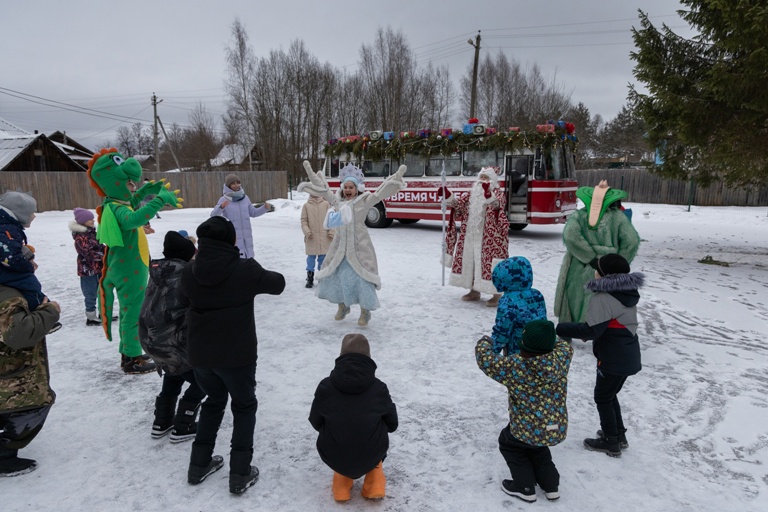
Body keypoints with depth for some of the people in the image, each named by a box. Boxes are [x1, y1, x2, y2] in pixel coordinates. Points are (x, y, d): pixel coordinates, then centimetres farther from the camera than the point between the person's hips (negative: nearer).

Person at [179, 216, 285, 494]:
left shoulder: (190, 271, -6)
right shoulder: (246, 270, -18)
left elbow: (183, 301, 12)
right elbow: (278, 284, -1)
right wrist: (258, 274, 16)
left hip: (199, 354, 4)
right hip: (237, 355, -4)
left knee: (213, 402, 27)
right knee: (244, 407, 16)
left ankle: (199, 464, 34)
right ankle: (240, 473, 16)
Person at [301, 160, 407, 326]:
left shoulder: (364, 201, -4)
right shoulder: (337, 201, 8)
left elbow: (380, 193, -12)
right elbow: (323, 189, 15)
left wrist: (397, 177, -22)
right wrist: (310, 173, 14)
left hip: (358, 247, -5)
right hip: (340, 247, 5)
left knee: (361, 277, -4)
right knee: (334, 274, 11)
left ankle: (365, 312, 10)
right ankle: (342, 306, 32)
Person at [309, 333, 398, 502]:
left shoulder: (325, 386, -8)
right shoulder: (379, 388, -8)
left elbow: (315, 423, 5)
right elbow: (392, 425, 4)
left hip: (333, 457, 1)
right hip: (370, 457, -1)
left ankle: (342, 479, 23)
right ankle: (375, 483, 23)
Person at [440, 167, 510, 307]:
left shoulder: (498, 193, -4)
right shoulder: (472, 193, 15)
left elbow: (497, 203, -27)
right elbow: (459, 203, 11)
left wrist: (488, 194, -48)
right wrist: (447, 196, -8)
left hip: (489, 237, -6)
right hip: (471, 235, 7)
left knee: (490, 262, -8)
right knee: (470, 261, 12)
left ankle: (497, 295, -1)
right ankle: (474, 291, 26)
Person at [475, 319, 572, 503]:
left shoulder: (512, 366, -20)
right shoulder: (560, 357, -11)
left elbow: (484, 358, -11)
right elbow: (565, 345, 12)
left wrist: (485, 341, 8)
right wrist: (547, 339, 24)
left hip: (527, 431, -4)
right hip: (558, 431, 4)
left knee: (508, 442, 27)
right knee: (535, 444, 35)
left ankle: (525, 487, 24)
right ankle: (550, 484, 32)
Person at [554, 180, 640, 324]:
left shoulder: (578, 215, 0)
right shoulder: (618, 217, -1)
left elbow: (570, 235, -18)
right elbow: (632, 241, -13)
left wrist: (592, 258, -12)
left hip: (577, 278, 1)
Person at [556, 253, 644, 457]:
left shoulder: (603, 298, -24)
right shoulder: (628, 293, 6)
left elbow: (591, 330, -28)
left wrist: (560, 328, -24)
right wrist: (586, 331, 13)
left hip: (613, 358, -9)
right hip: (628, 356, 9)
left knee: (602, 398, 9)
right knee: (610, 395, 25)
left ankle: (611, 442, 21)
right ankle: (619, 435, 36)